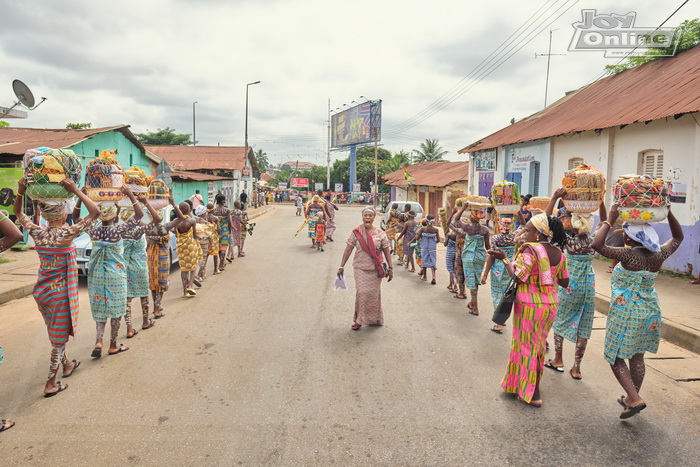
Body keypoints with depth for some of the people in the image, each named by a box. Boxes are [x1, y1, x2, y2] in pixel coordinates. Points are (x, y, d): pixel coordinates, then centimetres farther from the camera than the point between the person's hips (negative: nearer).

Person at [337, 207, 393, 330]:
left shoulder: (380, 233, 0)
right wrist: (342, 266, -3)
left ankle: (374, 319, 25)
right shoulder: (356, 232, -2)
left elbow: (387, 252, 5)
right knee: (361, 293, -5)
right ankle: (359, 320, 9)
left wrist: (390, 268, 2)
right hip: (360, 268, -1)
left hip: (375, 269, 1)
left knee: (374, 293, 8)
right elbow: (348, 250, -1)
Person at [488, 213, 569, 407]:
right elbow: (564, 282, 8)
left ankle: (532, 393, 13)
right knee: (539, 345, 19)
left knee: (527, 345, 6)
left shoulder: (530, 250, -17)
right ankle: (534, 388, 33)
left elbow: (518, 277, -23)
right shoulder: (559, 253, 4)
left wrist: (504, 259, -14)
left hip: (529, 304, -7)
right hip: (550, 305, 7)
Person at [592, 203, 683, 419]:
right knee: (637, 356, 19)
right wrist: (668, 212, 9)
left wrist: (610, 221, -20)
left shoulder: (629, 255, -23)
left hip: (626, 313, -7)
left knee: (615, 357, 7)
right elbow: (678, 237, 15)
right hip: (650, 312, 7)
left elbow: (596, 245, -30)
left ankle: (635, 399, -1)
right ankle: (632, 397, 32)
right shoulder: (659, 256, -4)